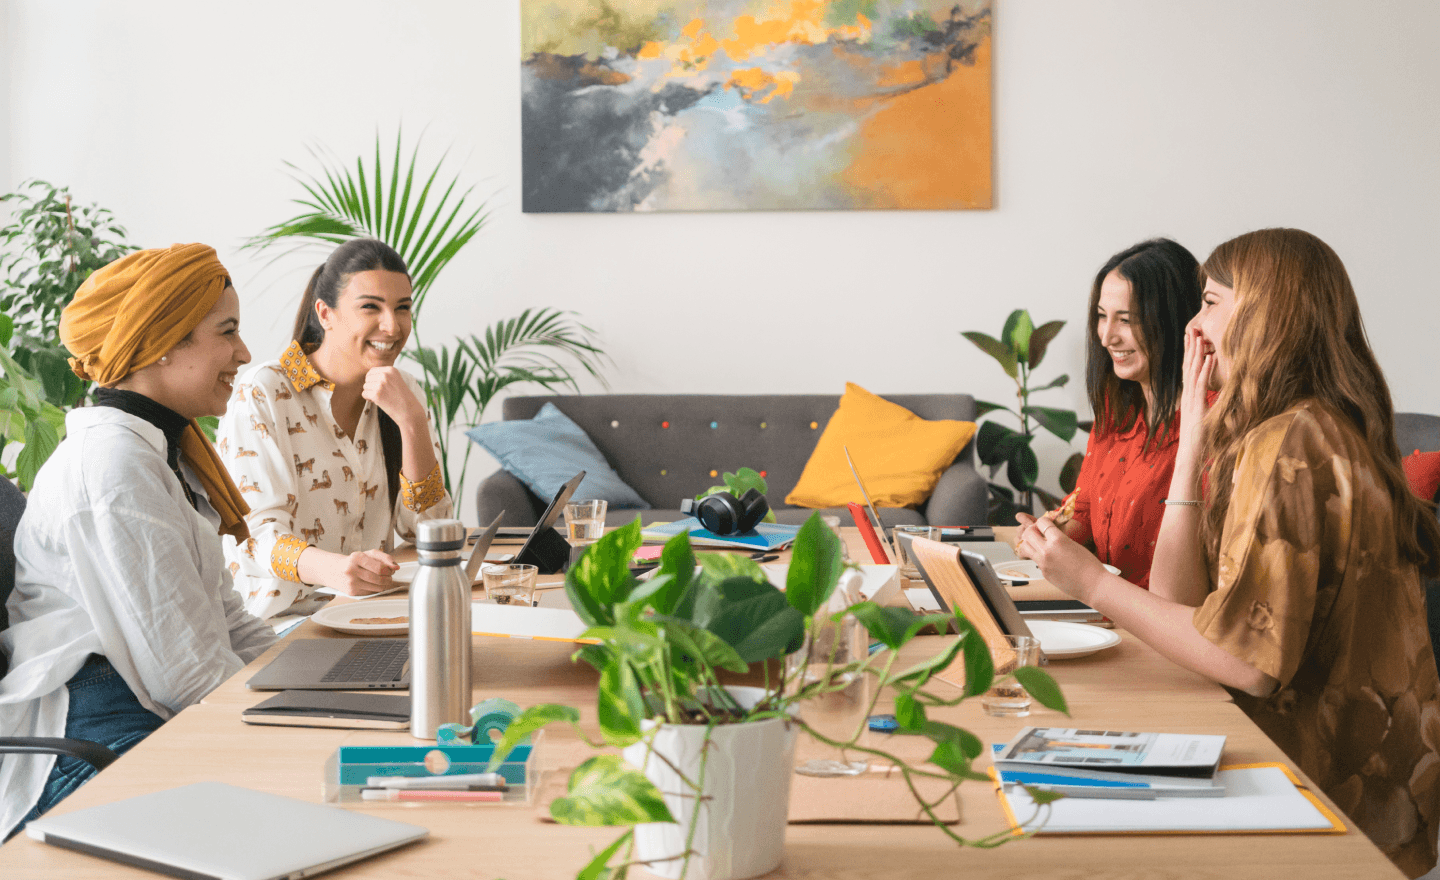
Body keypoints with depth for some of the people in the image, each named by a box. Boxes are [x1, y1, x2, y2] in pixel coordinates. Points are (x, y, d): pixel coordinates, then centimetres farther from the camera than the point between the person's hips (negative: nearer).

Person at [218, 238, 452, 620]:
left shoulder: (404, 394, 10)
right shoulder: (262, 394, -8)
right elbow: (254, 535, -17)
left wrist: (411, 420, -11)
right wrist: (331, 567, -38)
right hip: (280, 618, -6)